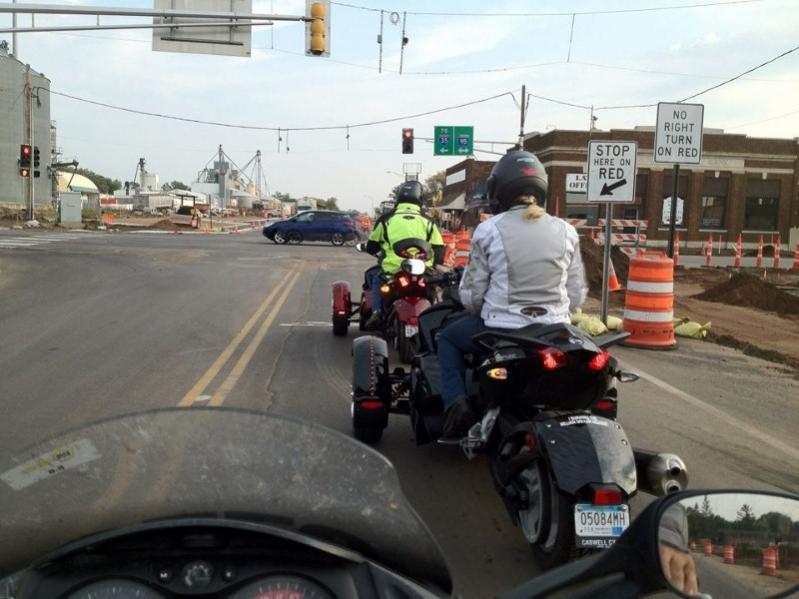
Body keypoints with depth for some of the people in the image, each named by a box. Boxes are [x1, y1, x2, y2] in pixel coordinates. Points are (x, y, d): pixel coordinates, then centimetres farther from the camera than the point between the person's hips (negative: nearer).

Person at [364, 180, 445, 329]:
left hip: (392, 272, 0)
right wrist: (433, 264, 27)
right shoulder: (427, 222, 11)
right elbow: (439, 251, 7)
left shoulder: (386, 218, 8)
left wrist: (382, 250, 38)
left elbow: (371, 248, 15)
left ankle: (377, 311, 8)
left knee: (376, 279, 29)